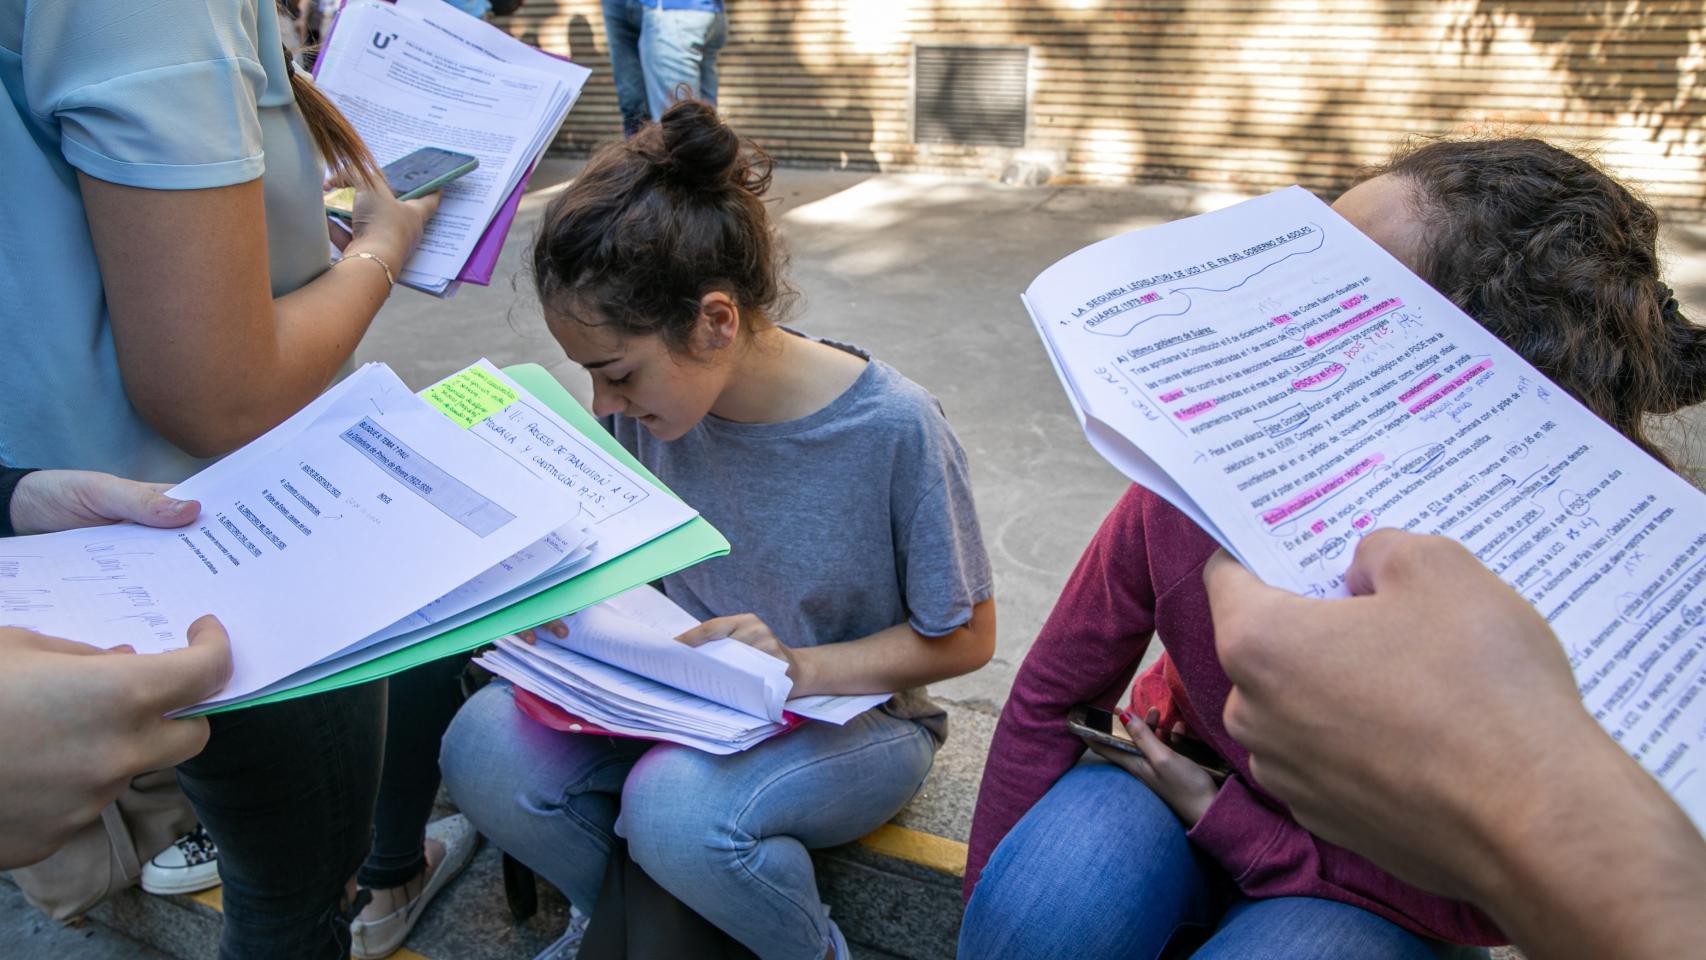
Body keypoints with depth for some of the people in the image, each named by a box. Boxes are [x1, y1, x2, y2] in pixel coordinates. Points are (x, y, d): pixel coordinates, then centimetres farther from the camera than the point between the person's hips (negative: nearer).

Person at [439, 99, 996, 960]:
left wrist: (804, 668, -25)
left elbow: (964, 639, -12)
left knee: (676, 806, -34)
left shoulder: (893, 428, -24)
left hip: (854, 713, -4)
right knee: (484, 752, -20)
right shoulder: (646, 403, -10)